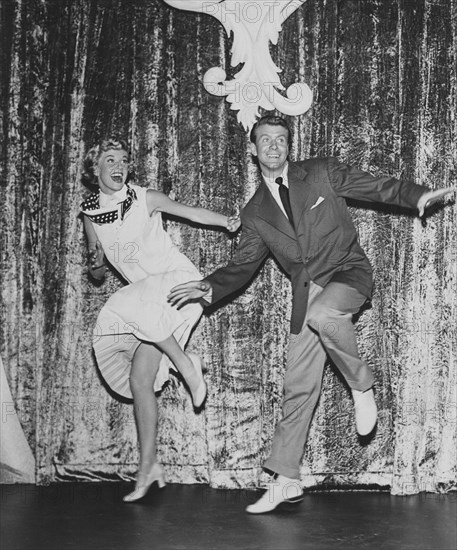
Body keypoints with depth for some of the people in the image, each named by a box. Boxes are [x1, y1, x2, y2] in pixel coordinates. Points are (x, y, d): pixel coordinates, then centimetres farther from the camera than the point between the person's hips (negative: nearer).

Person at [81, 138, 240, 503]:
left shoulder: (144, 199, -5)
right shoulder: (90, 214, 7)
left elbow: (191, 212, -8)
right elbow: (97, 274, 15)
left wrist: (228, 222, -25)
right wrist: (96, 265, -9)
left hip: (180, 281, -5)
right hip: (147, 303, 5)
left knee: (125, 305, -34)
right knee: (139, 380, -2)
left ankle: (186, 364, -17)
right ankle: (148, 465, 6)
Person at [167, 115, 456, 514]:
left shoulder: (322, 172, 1)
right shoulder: (255, 212, 10)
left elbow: (378, 187, 3)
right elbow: (243, 266, 12)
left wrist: (418, 196, -12)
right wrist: (209, 287, -3)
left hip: (349, 274, -3)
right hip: (307, 291, 4)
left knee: (321, 314, -38)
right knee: (299, 385, 0)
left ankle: (362, 386, -11)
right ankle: (286, 480, 8)